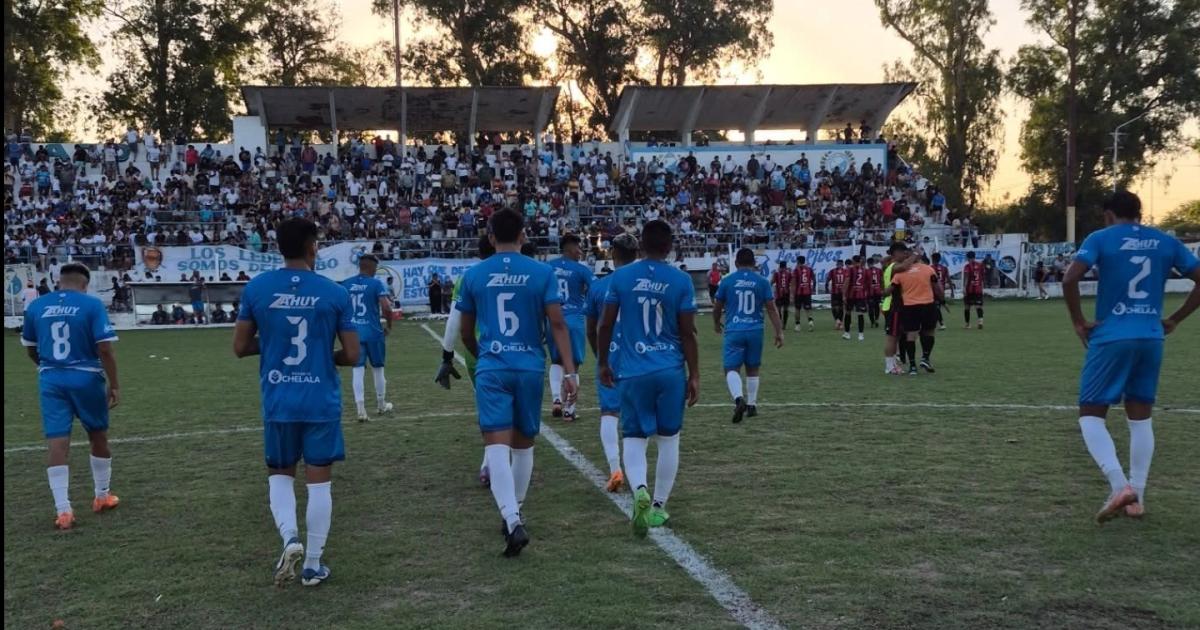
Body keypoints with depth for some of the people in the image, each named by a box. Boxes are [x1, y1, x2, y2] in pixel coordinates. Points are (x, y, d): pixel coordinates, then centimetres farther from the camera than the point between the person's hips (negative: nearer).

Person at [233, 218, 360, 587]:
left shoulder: (256, 288, -1)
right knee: (319, 481, 8)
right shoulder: (335, 293, -5)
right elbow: (352, 355, -3)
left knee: (280, 474, 19)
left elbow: (240, 348, 4)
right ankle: (313, 565, 13)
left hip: (277, 403, 1)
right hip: (322, 403, -1)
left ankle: (289, 539, -3)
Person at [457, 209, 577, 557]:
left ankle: (512, 520, -24)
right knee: (523, 445, 17)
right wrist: (570, 372, -5)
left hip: (491, 369, -1)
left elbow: (466, 333, 13)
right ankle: (515, 511, 30)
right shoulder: (542, 273, 1)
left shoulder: (473, 275, 5)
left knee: (497, 445, -8)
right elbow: (557, 325, -6)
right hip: (530, 368, 1)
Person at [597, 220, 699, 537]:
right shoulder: (681, 281, -3)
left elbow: (605, 325, 2)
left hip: (633, 372, 0)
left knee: (634, 439, 7)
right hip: (671, 372, 0)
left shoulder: (620, 276, -1)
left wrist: (603, 363, 15)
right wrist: (695, 375, 6)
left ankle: (640, 490, -19)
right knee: (668, 439, 13)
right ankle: (659, 506, 19)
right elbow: (688, 333, -2)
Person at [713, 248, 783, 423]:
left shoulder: (727, 281, 1)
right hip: (755, 331, 2)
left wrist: (716, 323, 30)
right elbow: (771, 309, -1)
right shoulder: (762, 281, 1)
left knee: (732, 369, -2)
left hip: (734, 331, -2)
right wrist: (779, 332, 4)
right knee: (752, 369, 17)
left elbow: (717, 307, 11)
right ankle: (751, 405, 22)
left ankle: (739, 399, -27)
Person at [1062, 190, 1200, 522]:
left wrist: (1079, 322, -6)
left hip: (1111, 338, -4)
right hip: (1151, 339, 4)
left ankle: (1120, 486, -14)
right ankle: (1137, 497, 15)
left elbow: (1069, 280, -17)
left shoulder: (1101, 238, -3)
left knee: (1091, 415, 4)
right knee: (1140, 418, 15)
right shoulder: (1166, 242, 10)